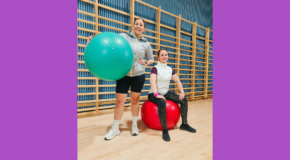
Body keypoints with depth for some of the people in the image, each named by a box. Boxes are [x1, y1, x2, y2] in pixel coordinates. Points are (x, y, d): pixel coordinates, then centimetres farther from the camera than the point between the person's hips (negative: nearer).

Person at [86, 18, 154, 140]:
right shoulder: (123, 36, -1)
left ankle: (134, 125, 29)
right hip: (124, 74, -1)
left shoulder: (146, 44, 6)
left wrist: (145, 63, -2)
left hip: (139, 75, 2)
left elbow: (151, 59, 18)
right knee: (119, 101, 1)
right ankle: (115, 128, 19)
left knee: (135, 100, 11)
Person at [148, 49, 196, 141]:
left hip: (166, 93, 6)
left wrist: (182, 92, -7)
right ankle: (164, 130, -28)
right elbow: (152, 81, -26)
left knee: (184, 100, -9)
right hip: (154, 94, -6)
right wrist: (157, 94, -39)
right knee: (162, 102, -39)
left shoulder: (170, 69, 8)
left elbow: (177, 81, 7)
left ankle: (184, 124, 5)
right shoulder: (155, 68, -10)